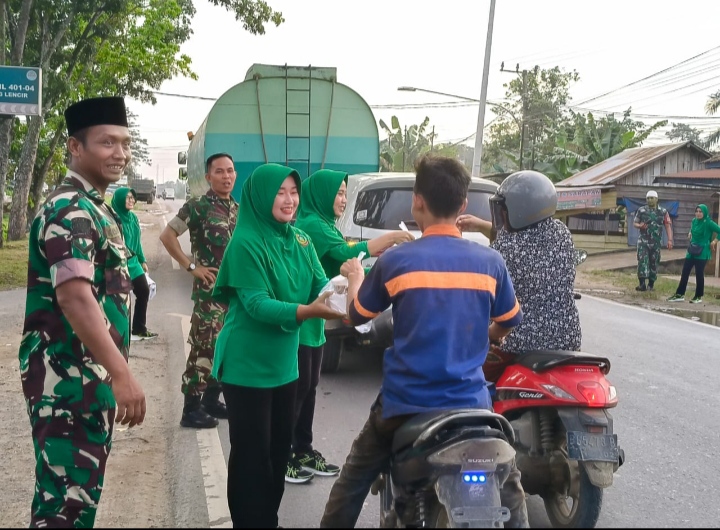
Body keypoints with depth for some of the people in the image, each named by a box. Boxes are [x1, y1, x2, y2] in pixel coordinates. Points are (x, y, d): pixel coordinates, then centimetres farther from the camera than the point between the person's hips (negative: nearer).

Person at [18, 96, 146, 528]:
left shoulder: (96, 207, 15)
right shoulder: (70, 210, -16)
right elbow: (74, 296, -29)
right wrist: (122, 375, -33)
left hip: (91, 375, 10)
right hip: (69, 378, -10)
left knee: (81, 490, 18)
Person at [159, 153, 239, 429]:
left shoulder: (238, 209, 12)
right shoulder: (198, 206, -9)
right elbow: (167, 236, -11)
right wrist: (191, 266, -13)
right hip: (210, 290, -7)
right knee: (204, 348, -8)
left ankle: (211, 400, 24)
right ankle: (191, 409, -2)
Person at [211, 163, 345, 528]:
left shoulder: (301, 241, 5)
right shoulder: (246, 242, -17)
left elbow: (320, 285, -1)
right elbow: (256, 304, -23)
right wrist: (307, 311, -36)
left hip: (284, 364, 7)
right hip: (247, 367, -7)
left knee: (280, 448, 17)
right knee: (252, 454, 1)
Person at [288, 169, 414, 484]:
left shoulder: (321, 225, 15)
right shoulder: (311, 225, -16)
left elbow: (340, 268, 11)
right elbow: (346, 254, -26)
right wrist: (386, 240, -28)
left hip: (312, 321, 10)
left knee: (308, 387, 13)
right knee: (297, 388, -3)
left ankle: (303, 452, 22)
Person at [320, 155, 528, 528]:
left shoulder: (395, 260, -9)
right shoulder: (490, 262, -3)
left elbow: (357, 315, 6)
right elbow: (508, 323, 13)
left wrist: (355, 276, 27)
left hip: (404, 404, -1)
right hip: (470, 402, 1)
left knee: (352, 483, 20)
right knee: (508, 485, 21)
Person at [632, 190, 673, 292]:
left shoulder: (663, 212, 3)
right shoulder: (641, 210, 4)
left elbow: (668, 226, -1)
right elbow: (634, 223, 9)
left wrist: (670, 240, -11)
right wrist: (640, 226, -14)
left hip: (656, 242, 1)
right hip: (643, 241, -1)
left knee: (654, 263, 7)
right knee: (642, 261, -13)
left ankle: (651, 284, 19)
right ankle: (642, 284, -17)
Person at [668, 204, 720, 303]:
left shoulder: (709, 223, -12)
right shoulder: (694, 221, 7)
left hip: (702, 253, -6)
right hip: (691, 251, 6)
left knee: (699, 274, -1)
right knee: (685, 273, 5)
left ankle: (699, 297, 12)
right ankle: (680, 295, 10)